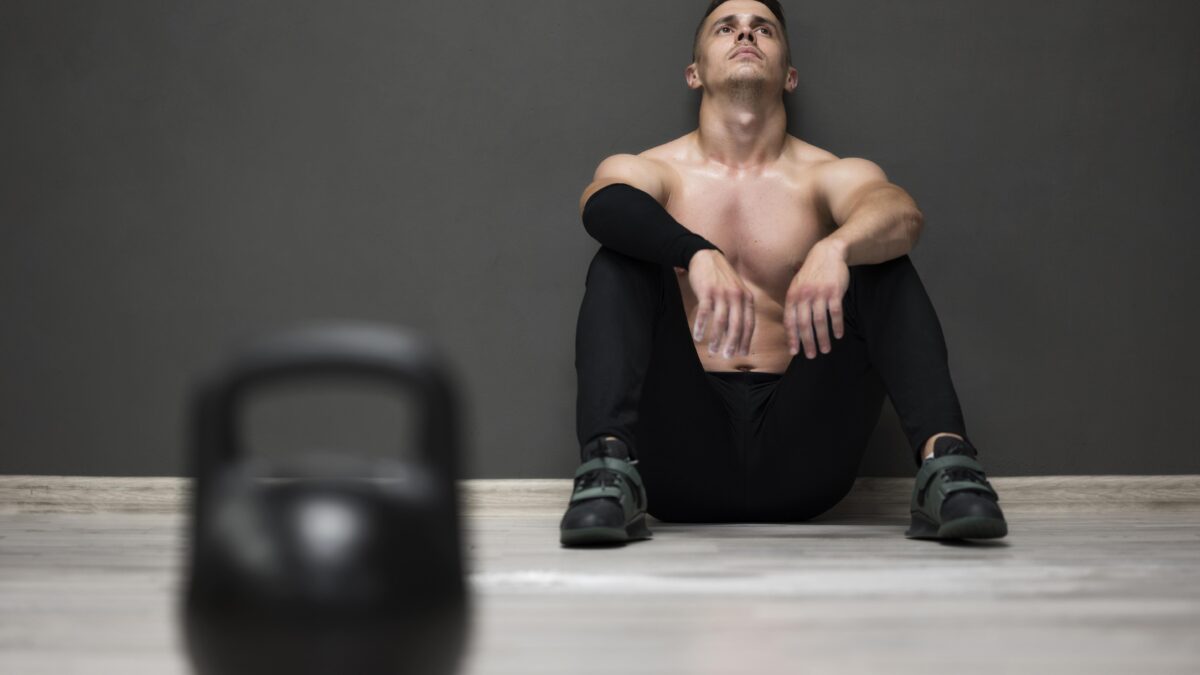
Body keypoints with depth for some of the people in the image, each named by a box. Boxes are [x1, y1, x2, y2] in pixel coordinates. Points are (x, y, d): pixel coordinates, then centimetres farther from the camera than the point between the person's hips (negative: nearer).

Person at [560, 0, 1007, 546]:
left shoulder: (830, 176, 9)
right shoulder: (650, 171, 8)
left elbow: (903, 215, -15)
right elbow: (602, 206, -18)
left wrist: (836, 247, -39)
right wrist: (697, 254, -39)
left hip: (799, 459, 1)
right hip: (683, 445, 0)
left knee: (881, 263, -14)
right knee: (621, 260, -18)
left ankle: (943, 459, -34)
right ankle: (608, 467, -39)